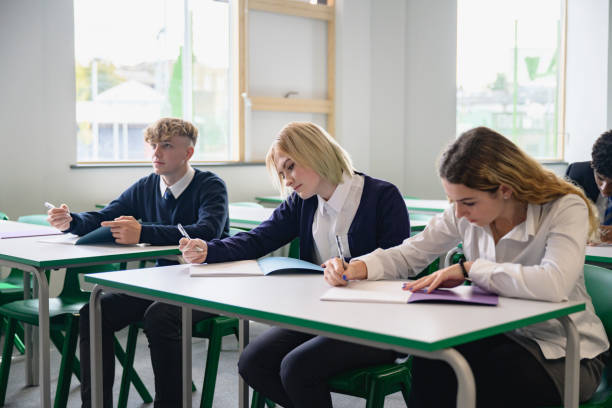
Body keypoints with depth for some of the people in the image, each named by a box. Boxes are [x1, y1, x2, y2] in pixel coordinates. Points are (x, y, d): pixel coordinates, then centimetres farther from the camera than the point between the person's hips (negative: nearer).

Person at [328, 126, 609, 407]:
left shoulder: (565, 209, -19)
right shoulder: (464, 214, -3)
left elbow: (553, 284, -37)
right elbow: (409, 255, 5)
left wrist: (468, 268, -28)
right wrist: (356, 268, -14)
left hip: (565, 353, -4)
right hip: (498, 336, 4)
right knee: (428, 366, -26)